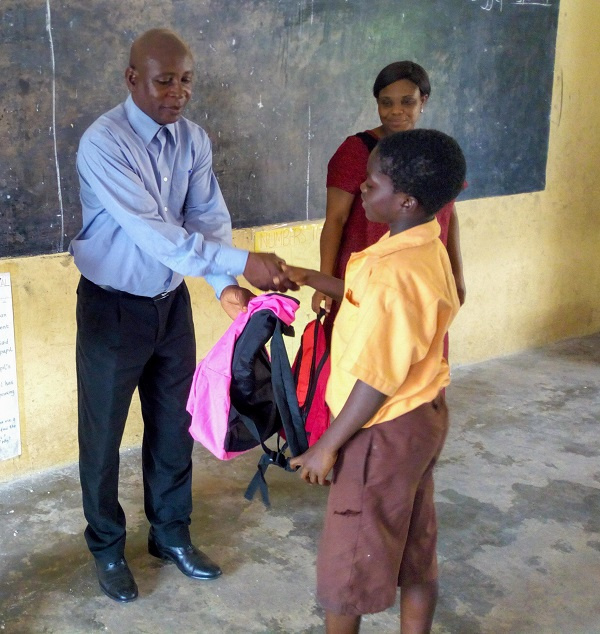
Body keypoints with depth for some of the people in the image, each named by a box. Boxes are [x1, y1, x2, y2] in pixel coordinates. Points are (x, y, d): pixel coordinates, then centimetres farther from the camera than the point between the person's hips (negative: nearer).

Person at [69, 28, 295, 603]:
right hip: (113, 308, -5)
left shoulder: (193, 140, -1)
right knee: (103, 433, 9)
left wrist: (226, 286, -23)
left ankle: (171, 534, 37)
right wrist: (241, 264, -34)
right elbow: (153, 231, -30)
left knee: (174, 424, 16)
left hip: (171, 301, 6)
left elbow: (207, 218, -7)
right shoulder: (103, 143, -22)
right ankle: (106, 548, 31)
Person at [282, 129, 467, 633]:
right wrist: (308, 279, 17)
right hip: (422, 416, 9)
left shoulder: (397, 273, -29)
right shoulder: (424, 247, 1)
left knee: (349, 558, 11)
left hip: (386, 431, -9)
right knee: (415, 547, 21)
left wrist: (326, 447, -16)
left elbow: (378, 381, -25)